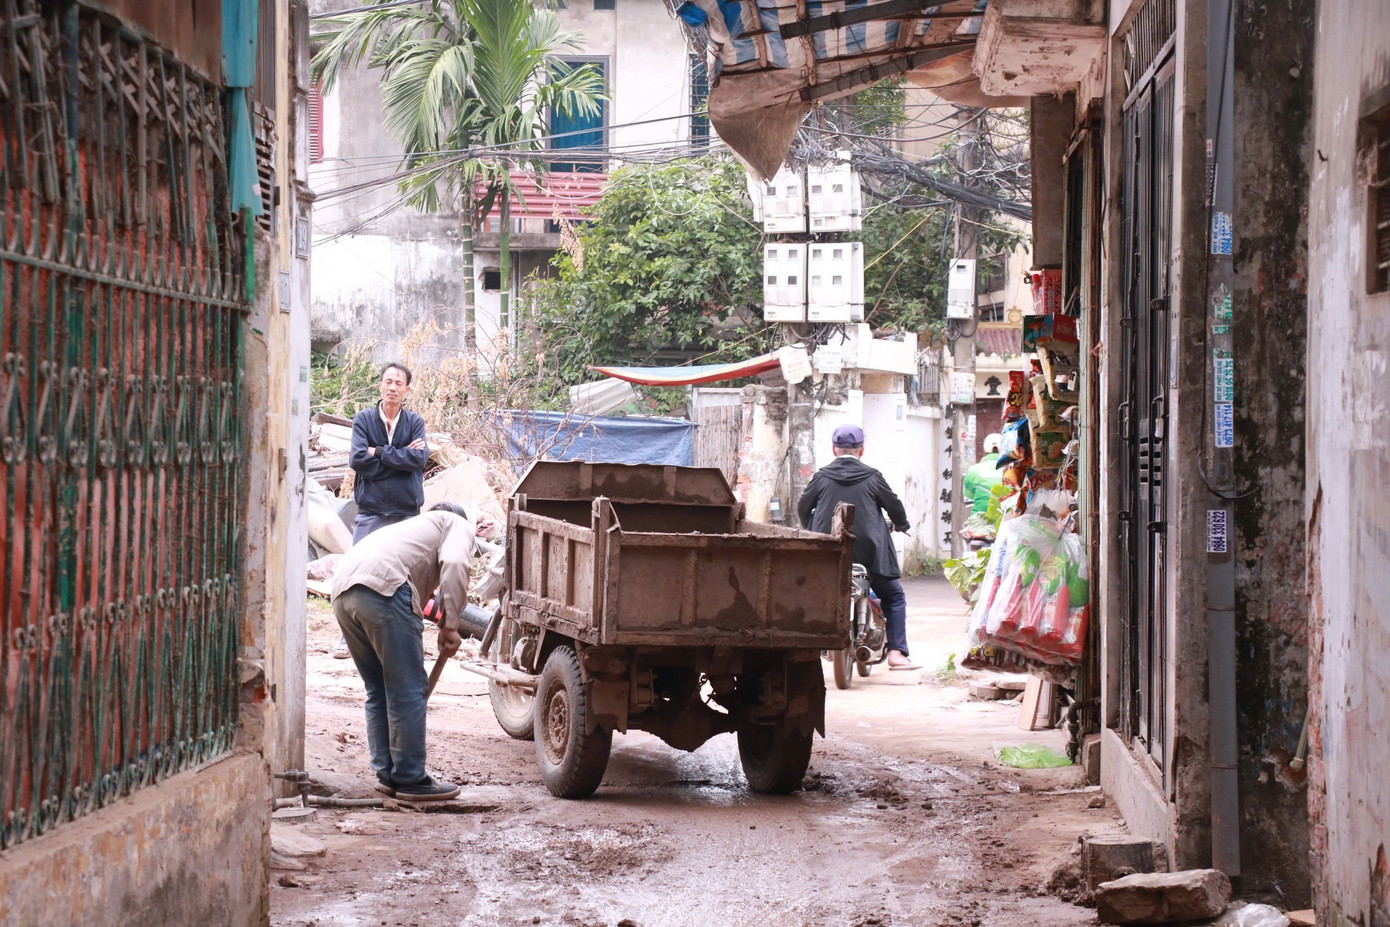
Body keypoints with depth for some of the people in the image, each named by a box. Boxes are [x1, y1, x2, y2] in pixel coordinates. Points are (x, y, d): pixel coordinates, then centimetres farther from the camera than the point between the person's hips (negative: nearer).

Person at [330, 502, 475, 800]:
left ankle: (387, 775, 23)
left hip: (342, 590, 8)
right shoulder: (458, 524, 22)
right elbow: (454, 564, -3)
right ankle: (410, 778, 6)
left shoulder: (414, 527, 42)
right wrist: (450, 624, -5)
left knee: (379, 690, 19)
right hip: (383, 586, -8)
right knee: (407, 689, 2)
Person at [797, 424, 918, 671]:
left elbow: (803, 507, 12)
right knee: (894, 597, 11)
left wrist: (812, 530, 33)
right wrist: (901, 525, 31)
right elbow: (894, 505, 9)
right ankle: (896, 652, 0)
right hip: (868, 552, -2)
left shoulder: (822, 477, 1)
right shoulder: (872, 477, -2)